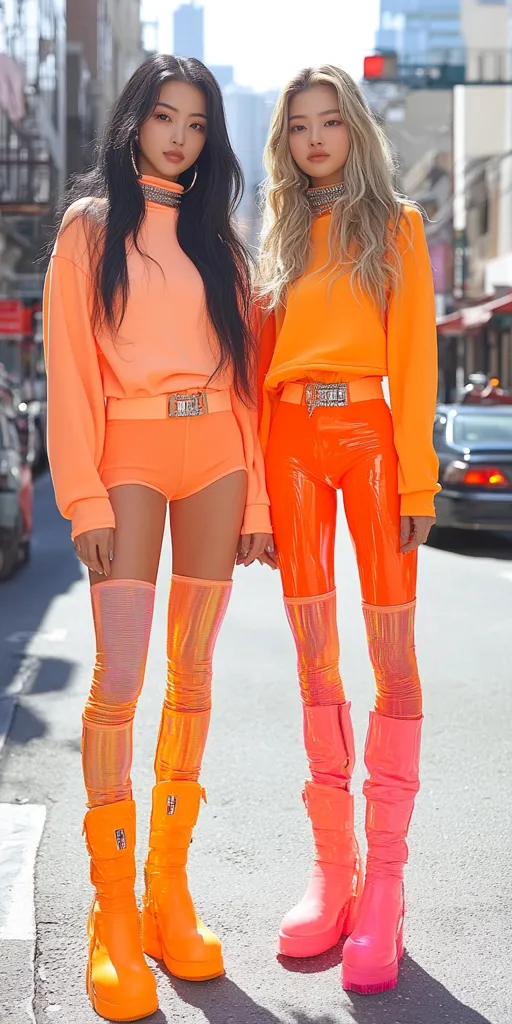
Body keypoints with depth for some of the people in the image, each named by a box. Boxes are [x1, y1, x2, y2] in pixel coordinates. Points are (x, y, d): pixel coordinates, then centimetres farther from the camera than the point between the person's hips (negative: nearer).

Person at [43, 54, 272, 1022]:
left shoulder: (216, 238, 16)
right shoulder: (90, 226, 6)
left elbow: (242, 367, 12)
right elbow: (70, 367, -2)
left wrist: (255, 492, 4)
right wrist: (86, 498, -11)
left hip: (217, 453, 4)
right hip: (131, 452, -3)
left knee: (192, 677, 3)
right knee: (117, 680, -11)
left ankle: (169, 886, 12)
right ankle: (113, 914, -4)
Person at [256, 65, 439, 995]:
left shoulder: (395, 226, 8)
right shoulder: (277, 238, 16)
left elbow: (414, 355, 0)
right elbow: (258, 361, 11)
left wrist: (418, 478, -9)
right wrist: (254, 484, 3)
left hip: (370, 433, -3)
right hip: (291, 440, 3)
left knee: (393, 661, -7)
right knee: (315, 662, 3)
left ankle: (384, 884, -2)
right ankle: (332, 867, 9)